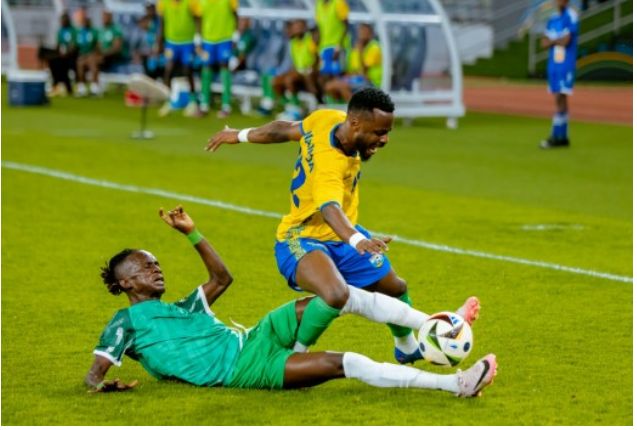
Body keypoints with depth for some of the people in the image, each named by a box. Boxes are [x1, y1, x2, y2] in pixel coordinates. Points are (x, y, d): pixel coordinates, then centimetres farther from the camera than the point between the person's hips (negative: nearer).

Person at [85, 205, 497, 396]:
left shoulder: (177, 309, 27)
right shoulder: (126, 322, 5)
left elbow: (221, 278, 34)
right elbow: (93, 373, -2)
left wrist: (191, 233, 28)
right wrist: (102, 385, -27)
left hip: (253, 340, 9)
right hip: (243, 370, -9)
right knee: (343, 363, -24)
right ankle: (455, 383, -30)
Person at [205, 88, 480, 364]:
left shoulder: (328, 120, -11)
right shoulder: (329, 164, -37)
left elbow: (285, 129, 5)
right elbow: (330, 208, -56)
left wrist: (241, 135, 20)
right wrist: (357, 241, -75)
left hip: (339, 238, 10)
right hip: (301, 241, -10)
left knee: (394, 288, 21)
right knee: (337, 294, -39)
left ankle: (407, 348, 51)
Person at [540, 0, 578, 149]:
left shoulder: (571, 16, -7)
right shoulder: (553, 18, 15)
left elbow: (566, 40, -15)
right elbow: (544, 42, 10)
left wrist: (552, 41, 1)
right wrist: (557, 41, -8)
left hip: (566, 64, -7)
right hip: (553, 64, 7)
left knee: (561, 99, -10)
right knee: (559, 100, 7)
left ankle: (556, 136, -11)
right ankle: (563, 137, 10)